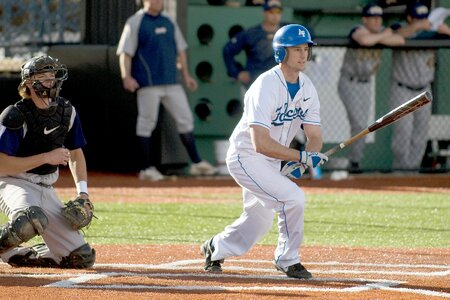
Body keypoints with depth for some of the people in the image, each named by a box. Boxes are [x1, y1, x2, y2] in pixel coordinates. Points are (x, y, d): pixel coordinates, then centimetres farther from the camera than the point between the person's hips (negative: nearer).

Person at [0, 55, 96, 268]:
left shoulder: (67, 112, 3)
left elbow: (76, 153, 18)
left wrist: (82, 192, 4)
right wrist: (46, 158, -23)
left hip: (46, 189, 7)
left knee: (82, 258, -2)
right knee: (33, 218, -43)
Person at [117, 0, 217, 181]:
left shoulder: (168, 22, 13)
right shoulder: (135, 23, -4)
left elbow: (180, 49, 20)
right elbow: (125, 52, -9)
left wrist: (186, 75, 15)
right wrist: (126, 77, -21)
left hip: (171, 83, 6)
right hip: (148, 83, -6)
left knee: (185, 119, 7)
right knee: (147, 122, -2)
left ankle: (196, 163, 15)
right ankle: (147, 168, 4)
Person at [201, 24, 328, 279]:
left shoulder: (307, 88, -2)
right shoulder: (266, 87, -27)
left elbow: (315, 137, -3)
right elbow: (261, 143, -34)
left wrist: (305, 161, -24)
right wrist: (301, 157, -34)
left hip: (272, 162, 9)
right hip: (246, 157, -9)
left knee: (259, 223, 19)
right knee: (294, 197, -23)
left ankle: (215, 248, 45)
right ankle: (288, 259, -5)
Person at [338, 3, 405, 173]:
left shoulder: (381, 31, -1)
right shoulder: (359, 30, -20)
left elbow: (400, 40, -16)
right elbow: (365, 40, -45)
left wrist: (379, 39, -26)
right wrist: (383, 36, -25)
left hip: (366, 84, 7)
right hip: (349, 83, -7)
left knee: (360, 125, 11)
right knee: (359, 124, -14)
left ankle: (354, 161, 19)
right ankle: (354, 162, -6)